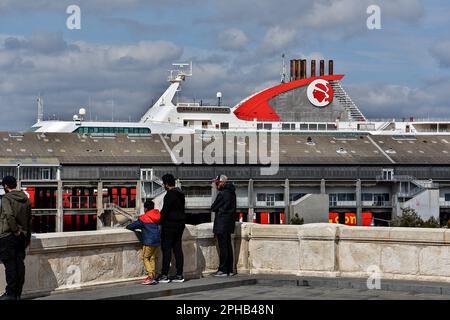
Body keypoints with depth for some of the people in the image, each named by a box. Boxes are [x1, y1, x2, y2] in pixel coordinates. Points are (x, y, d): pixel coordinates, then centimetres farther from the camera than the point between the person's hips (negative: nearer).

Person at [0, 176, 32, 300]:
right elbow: (29, 220, 16)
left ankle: (11, 293, -5)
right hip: (22, 236, 6)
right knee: (20, 263, 7)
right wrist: (27, 236, 22)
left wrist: (15, 230, -16)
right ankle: (18, 293, 10)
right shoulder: (26, 199, 11)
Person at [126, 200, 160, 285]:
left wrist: (128, 227, 19)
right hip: (158, 241, 7)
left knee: (146, 258, 0)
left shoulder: (143, 218, -8)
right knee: (153, 258, 10)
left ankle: (151, 276, -12)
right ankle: (153, 276, 6)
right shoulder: (157, 216, 13)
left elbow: (134, 225, -2)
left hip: (149, 242, -7)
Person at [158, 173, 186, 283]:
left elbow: (165, 210, -17)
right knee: (178, 248, 9)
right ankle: (179, 275, 8)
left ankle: (164, 275, -6)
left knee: (166, 248, -5)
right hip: (180, 223, 9)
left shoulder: (170, 195, -15)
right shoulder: (180, 194, 14)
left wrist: (161, 221, -4)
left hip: (170, 225, -9)